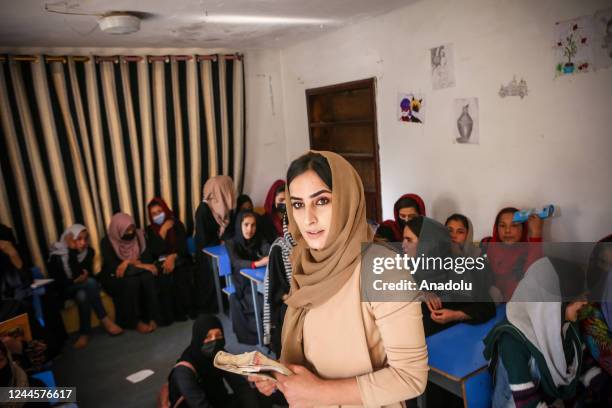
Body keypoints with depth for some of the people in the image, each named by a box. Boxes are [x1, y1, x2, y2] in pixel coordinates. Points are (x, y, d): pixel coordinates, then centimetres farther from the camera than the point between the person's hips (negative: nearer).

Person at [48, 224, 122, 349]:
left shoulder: (89, 251, -4)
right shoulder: (57, 255, -12)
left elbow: (87, 273, -13)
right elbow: (56, 282, -11)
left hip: (82, 287, 3)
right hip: (66, 289, -3)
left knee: (82, 296, -35)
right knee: (90, 282, -33)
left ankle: (84, 333, -24)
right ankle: (105, 320, -28)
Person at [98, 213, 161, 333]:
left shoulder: (137, 236, -1)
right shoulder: (107, 242, -12)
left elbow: (147, 257, -7)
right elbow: (111, 266, -23)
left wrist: (129, 263, -24)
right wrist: (141, 265, -30)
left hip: (135, 273, 3)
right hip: (114, 277, -3)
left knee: (148, 277, -29)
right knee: (131, 281, -34)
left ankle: (151, 318, -23)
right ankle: (136, 321, -23)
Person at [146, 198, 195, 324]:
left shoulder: (177, 224, 6)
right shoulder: (150, 230, 6)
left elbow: (183, 247, 0)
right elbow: (155, 251, -8)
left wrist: (172, 257, -18)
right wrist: (163, 231, -10)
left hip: (179, 260, 0)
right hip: (161, 263, 0)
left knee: (181, 277, -30)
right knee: (164, 279, -30)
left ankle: (188, 309, -12)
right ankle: (169, 315, -17)